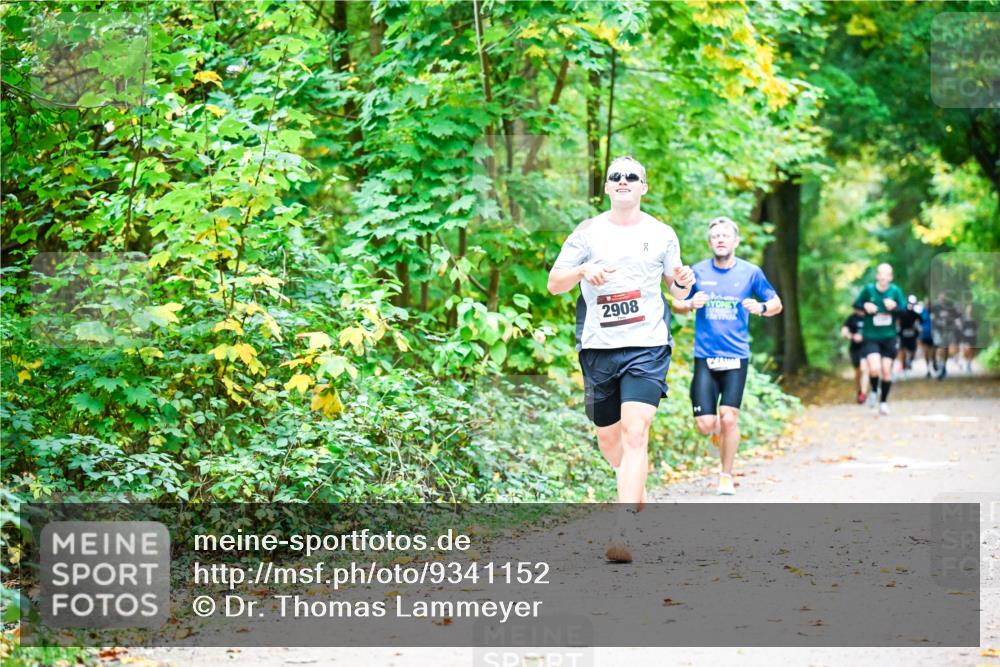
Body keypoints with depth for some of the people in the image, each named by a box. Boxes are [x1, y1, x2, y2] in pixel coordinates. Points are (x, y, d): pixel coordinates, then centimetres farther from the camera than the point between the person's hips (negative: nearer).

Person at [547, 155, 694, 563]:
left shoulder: (662, 235, 7)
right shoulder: (588, 232, 5)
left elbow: (676, 290, 17)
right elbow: (553, 284, 4)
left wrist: (683, 282, -7)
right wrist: (582, 270, -16)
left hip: (648, 346, -2)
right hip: (598, 347, 2)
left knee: (635, 432, -17)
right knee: (608, 438, 11)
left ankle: (622, 532, -24)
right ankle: (635, 488, 43)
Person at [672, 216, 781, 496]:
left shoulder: (750, 272, 2)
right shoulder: (698, 272, 4)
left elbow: (776, 304, 11)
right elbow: (677, 305, 14)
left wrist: (761, 307, -12)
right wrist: (691, 304, -9)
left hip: (736, 357, -1)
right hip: (705, 357, 1)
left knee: (728, 418, -10)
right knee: (705, 425, -5)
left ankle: (726, 476, 7)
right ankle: (724, 434, 32)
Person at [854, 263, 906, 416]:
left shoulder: (895, 290, -5)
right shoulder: (868, 289, -6)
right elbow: (856, 304, 6)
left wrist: (895, 307, -22)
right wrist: (865, 306, -14)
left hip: (889, 337, 2)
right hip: (870, 337, -2)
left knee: (886, 371, 3)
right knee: (874, 368, -18)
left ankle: (883, 402, 21)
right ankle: (874, 391, 15)